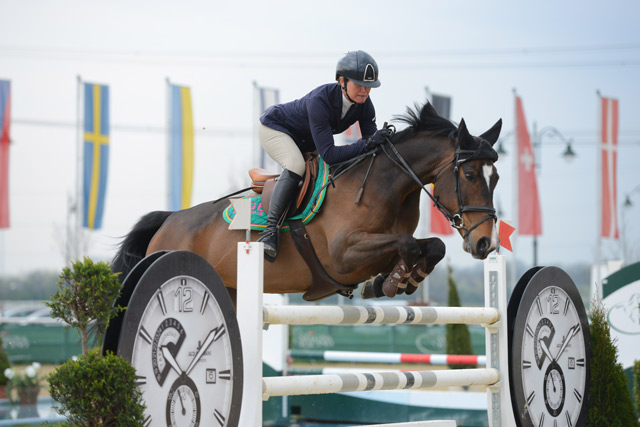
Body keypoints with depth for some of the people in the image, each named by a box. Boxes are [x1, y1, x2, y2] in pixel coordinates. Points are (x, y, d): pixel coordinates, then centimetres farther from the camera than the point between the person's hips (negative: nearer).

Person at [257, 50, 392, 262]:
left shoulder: (364, 105, -20)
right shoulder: (320, 101, -40)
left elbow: (372, 144, -14)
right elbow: (328, 154, -44)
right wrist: (366, 144, -52)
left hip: (304, 140, 8)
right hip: (274, 127, -8)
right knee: (296, 166, -33)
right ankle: (271, 229, -34)